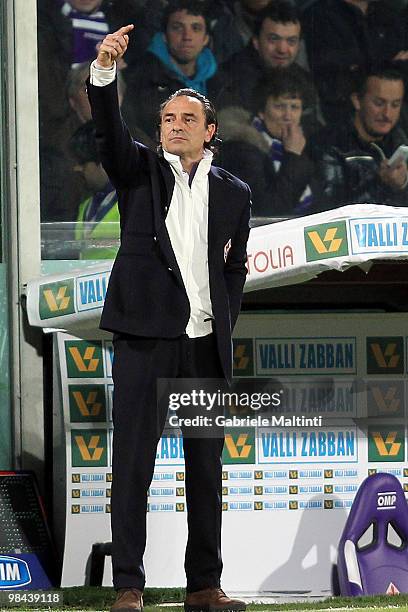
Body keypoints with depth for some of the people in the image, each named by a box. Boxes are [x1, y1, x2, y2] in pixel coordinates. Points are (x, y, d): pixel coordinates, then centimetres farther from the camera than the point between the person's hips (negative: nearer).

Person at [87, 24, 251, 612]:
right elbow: (109, 131, -12)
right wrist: (104, 70, -29)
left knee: (206, 465, 7)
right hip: (146, 337, -3)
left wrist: (223, 330, 7)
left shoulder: (233, 193, 13)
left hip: (207, 344, 3)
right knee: (133, 460, -6)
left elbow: (234, 271, 18)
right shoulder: (140, 171, 6)